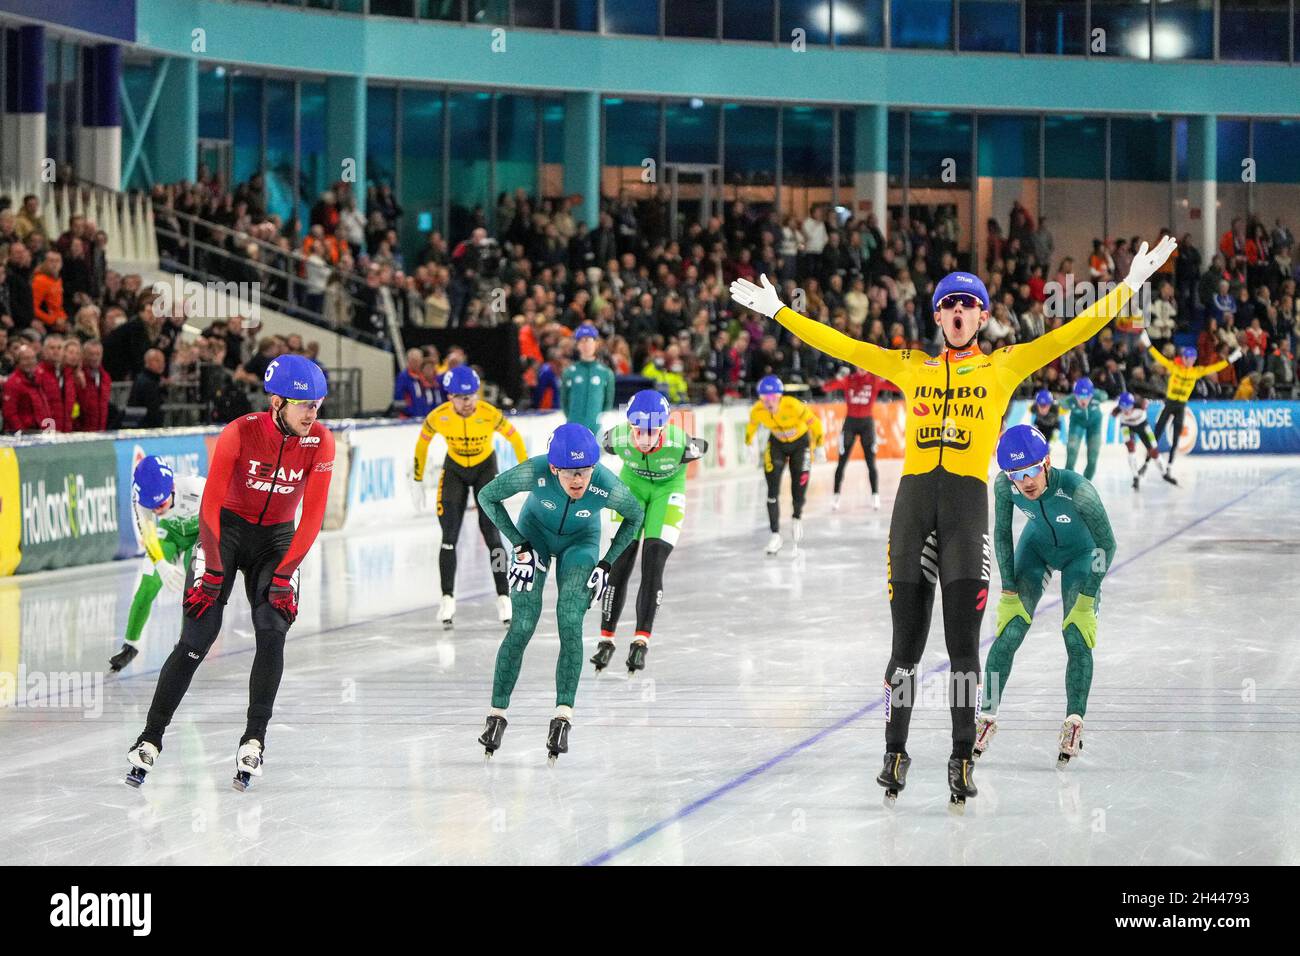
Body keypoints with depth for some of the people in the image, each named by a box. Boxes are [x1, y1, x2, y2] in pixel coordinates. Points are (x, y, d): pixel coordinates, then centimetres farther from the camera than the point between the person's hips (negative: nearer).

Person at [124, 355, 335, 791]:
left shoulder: (320, 442, -15)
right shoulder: (239, 434, -23)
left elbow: (313, 515, -12)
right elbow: (210, 505, -19)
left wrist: (283, 575, -15)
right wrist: (213, 572, -19)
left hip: (277, 538, 2)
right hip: (227, 527, -2)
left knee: (272, 632, -17)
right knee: (197, 637, -9)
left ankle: (254, 740, -7)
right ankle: (151, 738, 0)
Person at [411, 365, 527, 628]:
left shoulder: (490, 414, -30)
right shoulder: (438, 417, -25)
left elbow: (515, 438, -12)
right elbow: (422, 444, -6)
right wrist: (418, 482, -1)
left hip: (485, 467, -1)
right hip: (454, 469, 1)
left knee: (491, 534, -8)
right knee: (449, 536, -7)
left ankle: (503, 597, 0)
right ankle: (447, 599, 2)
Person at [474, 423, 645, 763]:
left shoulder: (607, 487, -33)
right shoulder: (534, 473, -36)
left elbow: (635, 515, -9)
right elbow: (487, 497, -17)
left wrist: (606, 564, -11)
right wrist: (520, 546, -17)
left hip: (580, 542, 0)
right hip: (535, 533, 0)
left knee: (570, 623, -17)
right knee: (522, 627, -10)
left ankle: (563, 716, -17)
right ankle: (497, 713, 0)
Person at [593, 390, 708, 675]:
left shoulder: (680, 443, -36)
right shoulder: (618, 438, -33)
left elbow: (702, 447, -12)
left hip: (668, 488, -1)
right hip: (632, 483, 1)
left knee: (653, 566, -11)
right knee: (620, 564, -3)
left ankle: (641, 641, -6)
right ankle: (606, 639, 7)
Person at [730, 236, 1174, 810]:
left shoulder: (1003, 367, 10)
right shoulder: (910, 368, 15)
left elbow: (1073, 333, 7)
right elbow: (842, 346, 18)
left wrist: (1130, 286, 3)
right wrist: (778, 312, 19)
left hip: (969, 500, -2)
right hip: (913, 498, 2)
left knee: (963, 642, -4)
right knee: (906, 640, 4)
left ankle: (962, 760, 2)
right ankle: (895, 753, 15)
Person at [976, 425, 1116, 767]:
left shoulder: (1076, 489, -40)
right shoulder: (1005, 485, -30)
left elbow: (1106, 544, -25)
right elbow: (1002, 536, -11)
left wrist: (1086, 600, -21)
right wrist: (1009, 591, -9)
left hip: (1081, 553, -2)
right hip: (1036, 546, 3)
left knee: (1077, 637, -12)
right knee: (1009, 632, -6)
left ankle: (1074, 723, 2)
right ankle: (987, 716, 5)